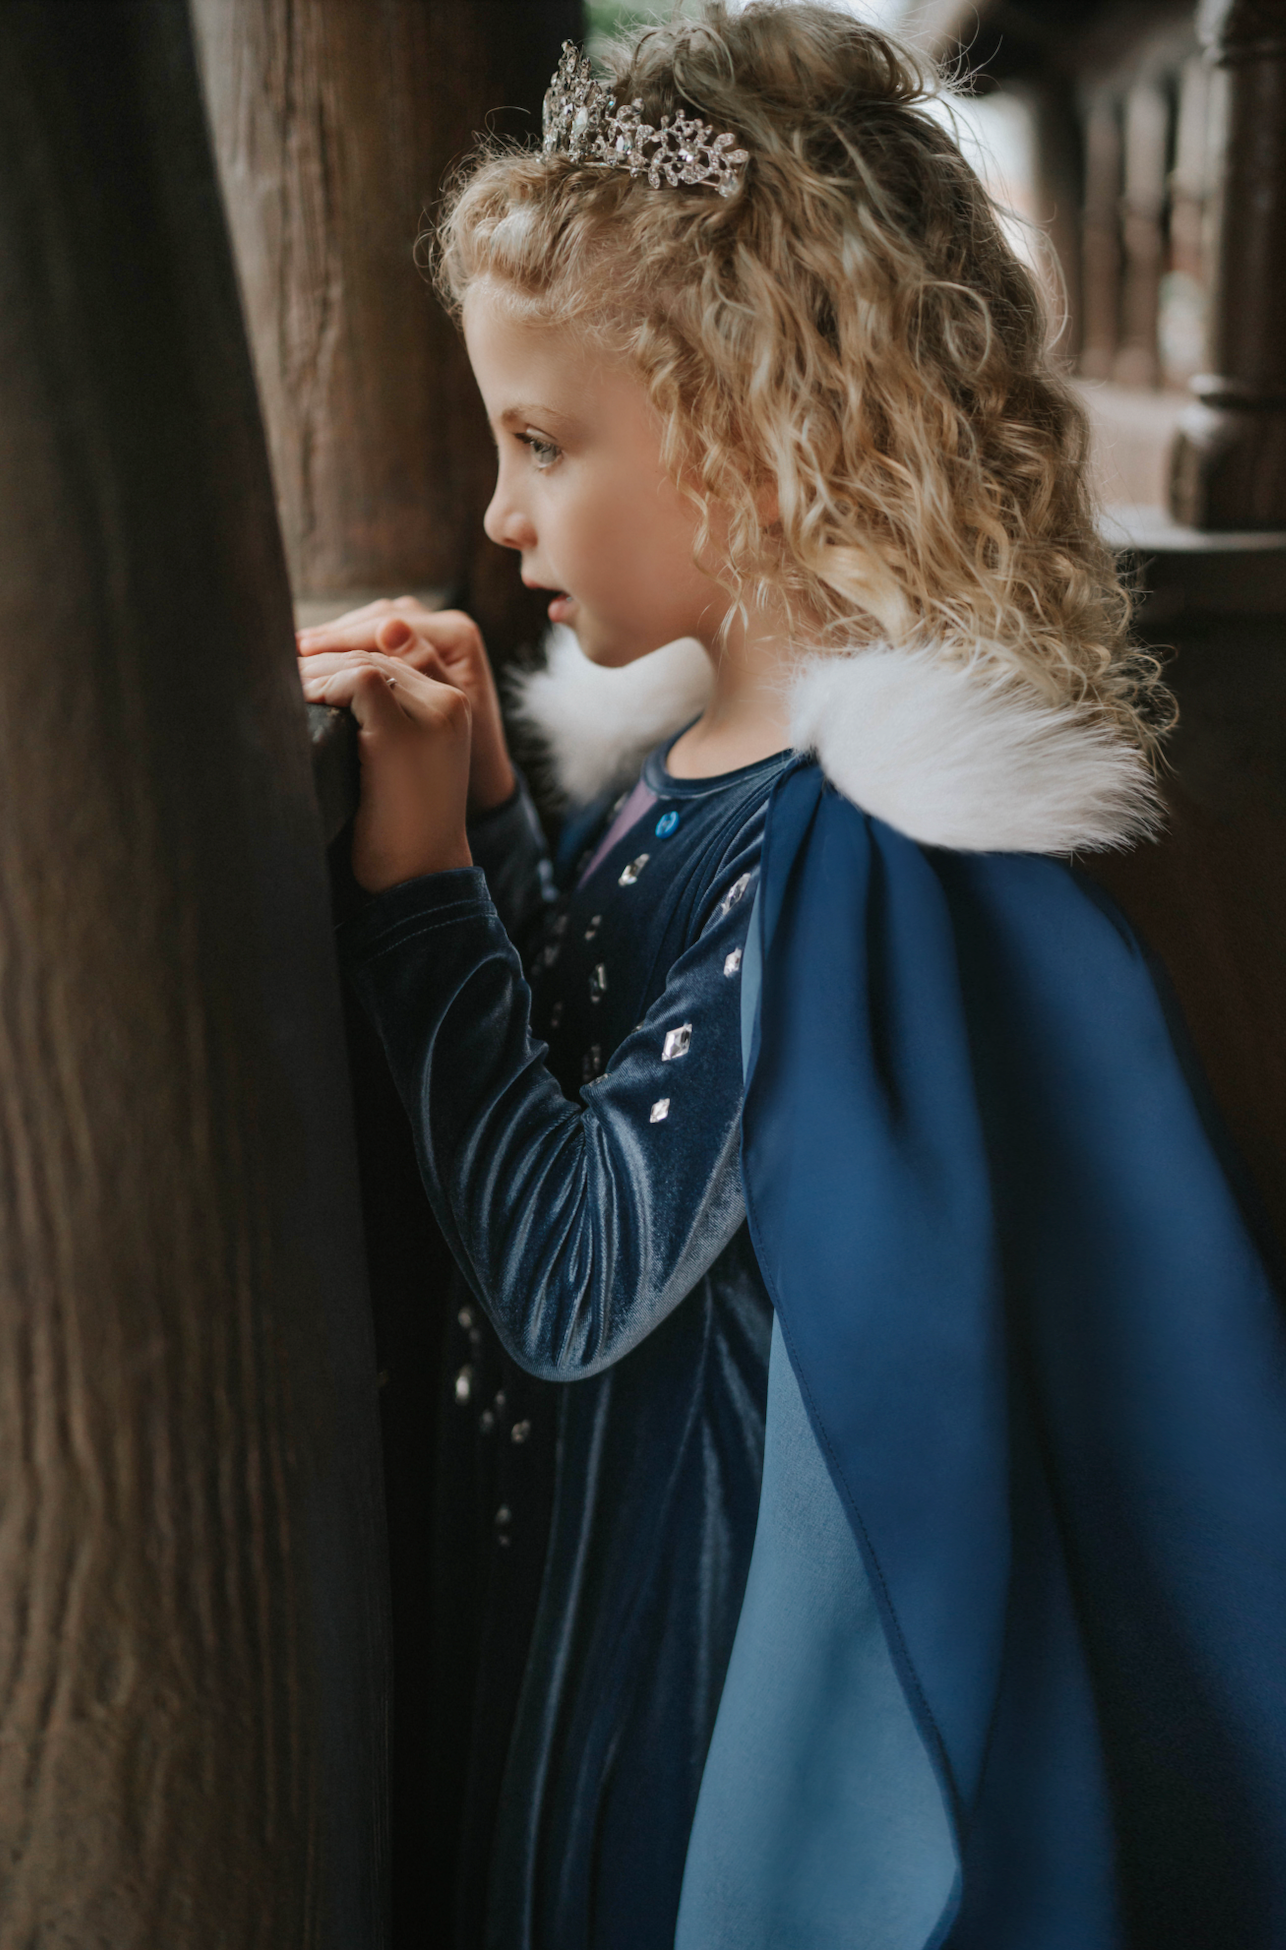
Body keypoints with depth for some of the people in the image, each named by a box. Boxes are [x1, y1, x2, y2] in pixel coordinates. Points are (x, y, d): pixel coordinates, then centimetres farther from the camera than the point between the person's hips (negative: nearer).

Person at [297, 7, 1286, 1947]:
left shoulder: (864, 844, -26)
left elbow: (565, 1279, -26)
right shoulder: (681, 740, 0)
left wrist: (419, 872, -22)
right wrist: (486, 803, -4)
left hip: (755, 1618, -8)